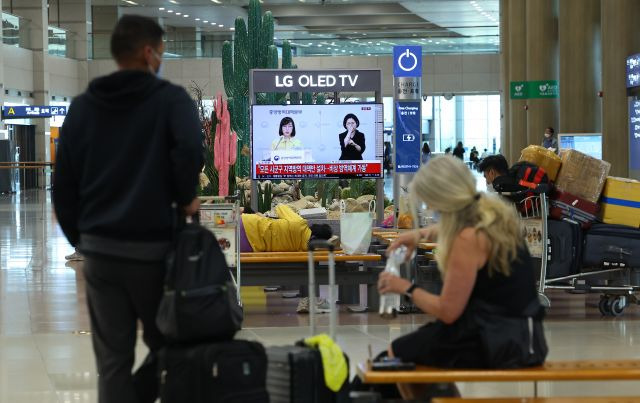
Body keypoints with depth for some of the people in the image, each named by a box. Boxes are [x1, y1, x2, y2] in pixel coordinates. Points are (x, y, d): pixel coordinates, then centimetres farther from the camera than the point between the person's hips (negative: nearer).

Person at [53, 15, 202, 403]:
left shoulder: (82, 106, 11)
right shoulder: (170, 99, -3)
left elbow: (64, 185, 11)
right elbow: (189, 149, -23)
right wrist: (185, 198, -6)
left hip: (99, 250, 4)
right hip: (152, 246, -4)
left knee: (112, 359, 5)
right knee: (165, 345, 12)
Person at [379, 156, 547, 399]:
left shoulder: (469, 240, -24)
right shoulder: (494, 209, 0)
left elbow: (447, 312, -18)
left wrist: (406, 288, -5)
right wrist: (422, 234, 15)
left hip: (498, 342, -8)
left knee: (397, 353, 13)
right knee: (423, 338, 29)